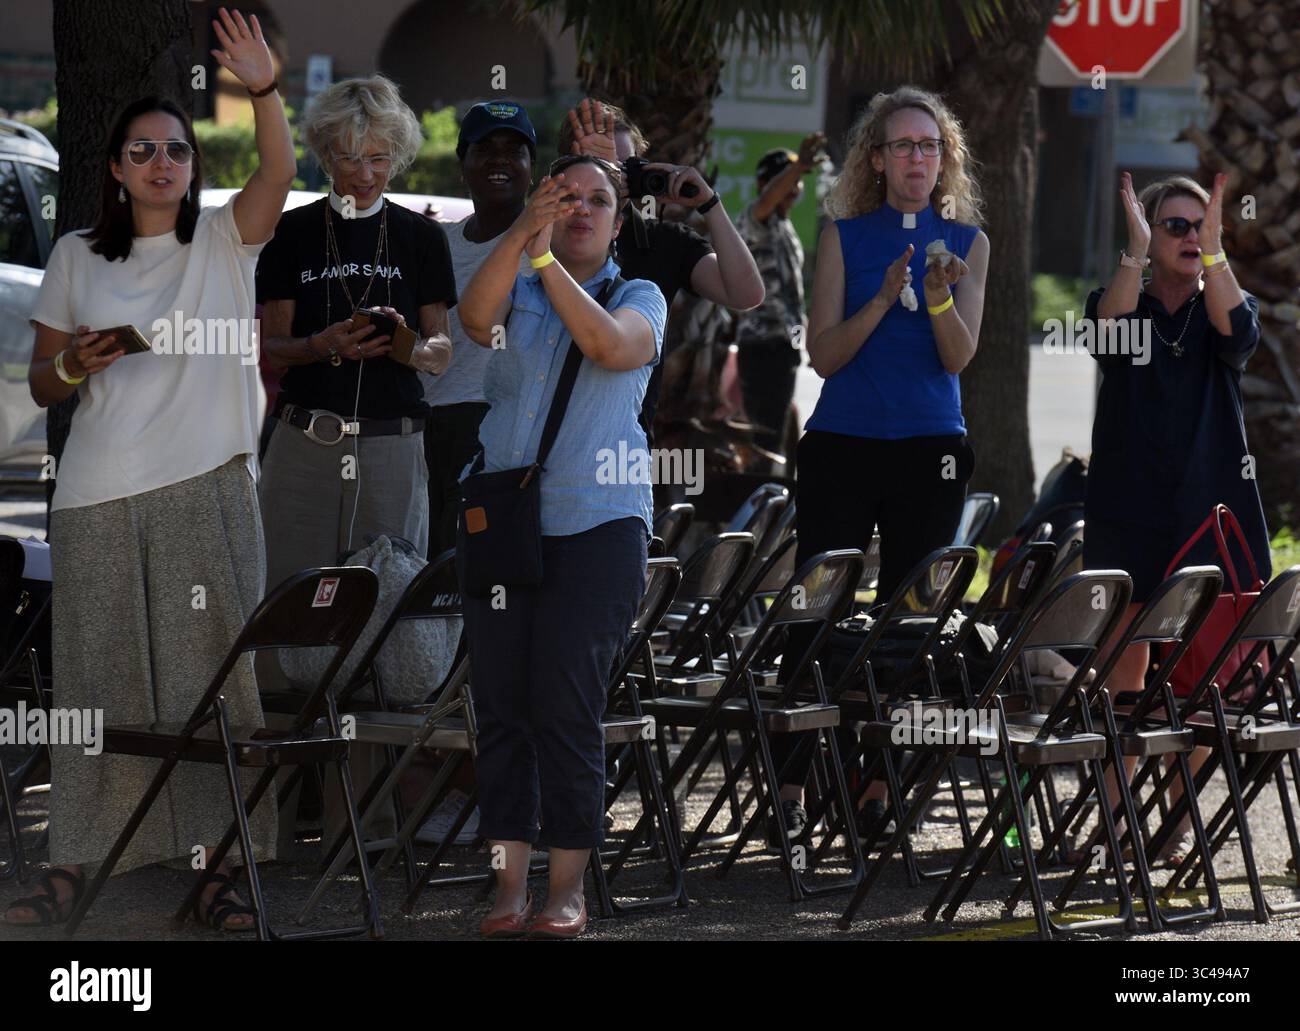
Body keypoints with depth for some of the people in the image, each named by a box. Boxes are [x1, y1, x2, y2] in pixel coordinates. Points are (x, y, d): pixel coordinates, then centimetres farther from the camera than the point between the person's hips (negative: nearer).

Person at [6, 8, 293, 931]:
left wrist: (265, 90, -31)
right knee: (99, 680, 2)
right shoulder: (77, 257, 10)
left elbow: (278, 173, -14)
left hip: (208, 489, -1)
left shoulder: (224, 240, 6)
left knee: (212, 672, -3)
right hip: (100, 498, 1)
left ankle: (216, 864, -1)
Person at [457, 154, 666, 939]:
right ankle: (511, 882, 5)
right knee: (500, 700, 0)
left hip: (597, 523, -3)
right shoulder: (518, 291, 13)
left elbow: (612, 346, -14)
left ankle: (568, 887, -2)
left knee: (567, 702, -8)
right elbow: (476, 316, -11)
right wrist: (522, 235, -26)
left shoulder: (639, 298, 9)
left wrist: (546, 258, -19)